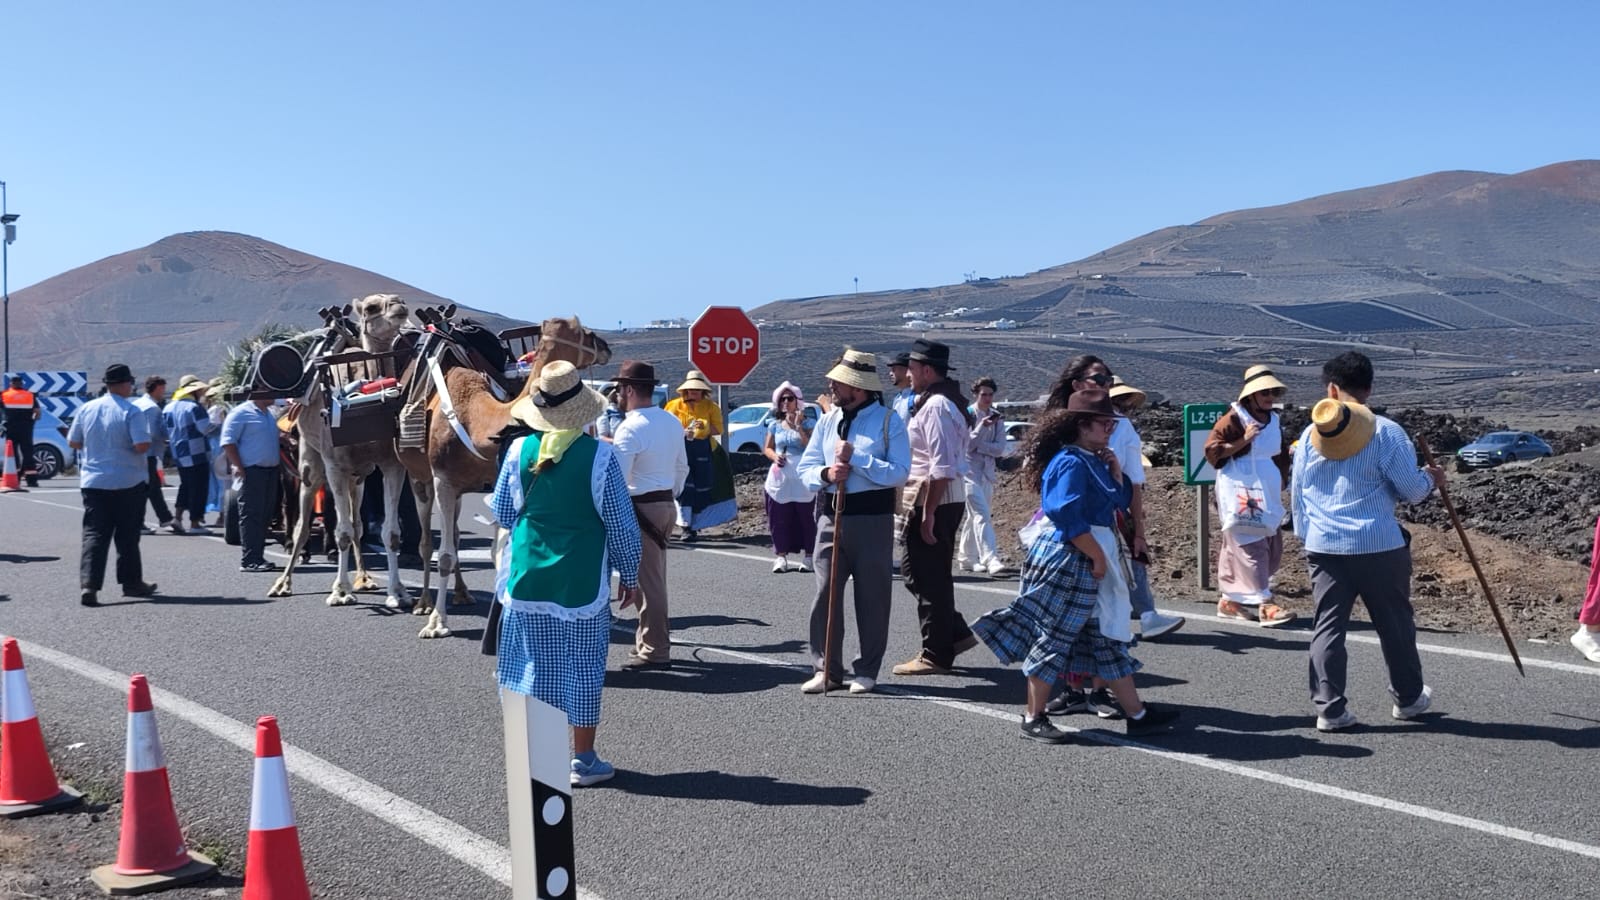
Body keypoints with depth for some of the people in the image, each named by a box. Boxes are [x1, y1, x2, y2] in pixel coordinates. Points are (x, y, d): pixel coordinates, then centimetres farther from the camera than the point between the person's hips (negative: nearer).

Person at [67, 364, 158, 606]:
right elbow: (142, 445, -20)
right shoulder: (131, 412, -12)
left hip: (93, 482, 3)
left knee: (94, 533, 1)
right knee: (127, 536, 9)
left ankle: (89, 584, -13)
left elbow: (73, 442, 10)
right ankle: (131, 582, 18)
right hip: (127, 482, -3)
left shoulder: (87, 409, 3)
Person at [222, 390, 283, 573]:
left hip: (270, 470, 9)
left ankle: (258, 557, 16)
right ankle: (249, 560, -9)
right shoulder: (241, 412, -7)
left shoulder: (269, 414, 19)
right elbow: (228, 441, -12)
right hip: (252, 472, -9)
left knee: (265, 516, 10)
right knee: (251, 516, -9)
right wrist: (238, 467, -17)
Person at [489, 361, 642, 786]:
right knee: (581, 668, 6)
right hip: (583, 582, -2)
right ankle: (583, 760, 12)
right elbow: (621, 523, -5)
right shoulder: (599, 455, -12)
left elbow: (503, 513, 8)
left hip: (528, 577, 3)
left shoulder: (519, 451, -4)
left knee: (534, 665, 11)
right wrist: (630, 575, 6)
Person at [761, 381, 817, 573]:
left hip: (802, 478, -3)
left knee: (806, 517, -4)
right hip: (780, 476, 3)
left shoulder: (806, 423, 1)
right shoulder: (775, 425, 10)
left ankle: (807, 556, 2)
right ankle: (781, 555, 6)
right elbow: (767, 448, 16)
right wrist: (774, 456, -5)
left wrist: (798, 427, -14)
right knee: (780, 519, 1)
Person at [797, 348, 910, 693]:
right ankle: (826, 669, 8)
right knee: (825, 594, 0)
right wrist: (826, 473, -11)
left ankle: (867, 672, 15)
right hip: (831, 515, 4)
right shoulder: (827, 420, 11)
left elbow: (899, 473, -13)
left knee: (872, 597, 4)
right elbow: (805, 468, 10)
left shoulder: (889, 421, -3)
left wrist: (856, 458, -17)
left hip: (872, 519, -4)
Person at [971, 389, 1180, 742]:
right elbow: (1070, 519, -24)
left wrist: (1115, 470, 5)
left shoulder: (1093, 460, 13)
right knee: (1054, 637, -1)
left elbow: (1121, 499, 22)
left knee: (1109, 640, 12)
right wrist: (1098, 557, -18)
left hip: (1091, 561, 10)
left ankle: (1136, 714, 17)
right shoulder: (1071, 463, -17)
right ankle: (1033, 719, 8)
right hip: (1068, 560, -10)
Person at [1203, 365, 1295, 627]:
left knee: (1271, 547, 9)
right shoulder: (1233, 419, -8)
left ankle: (1232, 600, 17)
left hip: (1268, 495, 9)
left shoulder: (1273, 421, 16)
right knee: (1250, 547, -12)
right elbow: (1212, 451, -12)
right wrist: (1243, 441, -20)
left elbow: (1281, 454, 29)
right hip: (1240, 495, -9)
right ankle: (1263, 604, -14)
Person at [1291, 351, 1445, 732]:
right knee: (1395, 625, 14)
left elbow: (1297, 496, 11)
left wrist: (1305, 535, 24)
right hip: (1378, 545, -3)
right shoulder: (1385, 432, -8)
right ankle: (1408, 698, 28)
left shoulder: (1310, 435, 5)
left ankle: (1329, 708, 1)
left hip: (1323, 546, 3)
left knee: (1328, 626, 6)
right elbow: (1411, 490, -5)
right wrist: (1430, 478, 17)